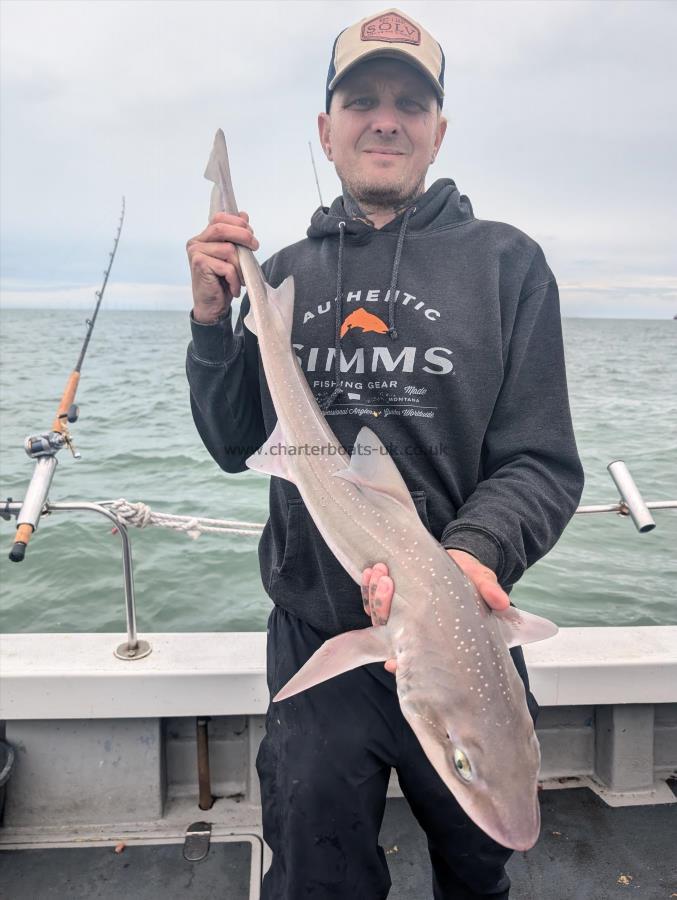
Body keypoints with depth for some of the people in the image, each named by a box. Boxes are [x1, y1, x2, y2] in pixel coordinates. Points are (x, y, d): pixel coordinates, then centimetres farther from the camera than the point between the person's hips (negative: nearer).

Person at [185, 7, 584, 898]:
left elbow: (543, 465, -9)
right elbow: (233, 445, 5)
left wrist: (469, 555, -28)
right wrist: (212, 320, -9)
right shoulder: (288, 272, 4)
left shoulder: (506, 262, -4)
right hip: (314, 638, 1)